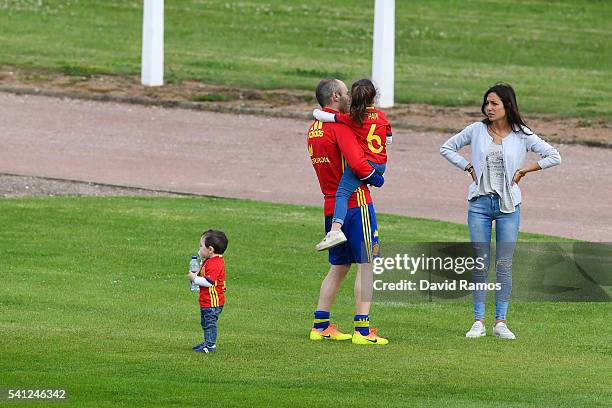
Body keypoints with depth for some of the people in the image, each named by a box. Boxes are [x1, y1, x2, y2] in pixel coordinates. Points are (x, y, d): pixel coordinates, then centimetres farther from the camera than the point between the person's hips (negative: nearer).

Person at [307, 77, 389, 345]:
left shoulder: (314, 128, 13)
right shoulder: (339, 126, -14)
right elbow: (357, 163, -25)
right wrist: (376, 178, -5)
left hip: (331, 207, 8)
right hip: (356, 201, -8)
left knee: (338, 267, 17)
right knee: (365, 265, -4)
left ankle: (320, 326, 16)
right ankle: (362, 330, -8)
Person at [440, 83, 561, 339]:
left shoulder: (521, 136, -1)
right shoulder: (477, 130, 3)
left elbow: (554, 157, 1)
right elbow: (447, 148, 14)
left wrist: (525, 170, -3)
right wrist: (467, 167, 3)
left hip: (508, 204, -1)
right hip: (479, 202, 1)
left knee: (504, 264, 0)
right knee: (480, 263, 0)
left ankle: (500, 322, 6)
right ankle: (479, 322, 4)